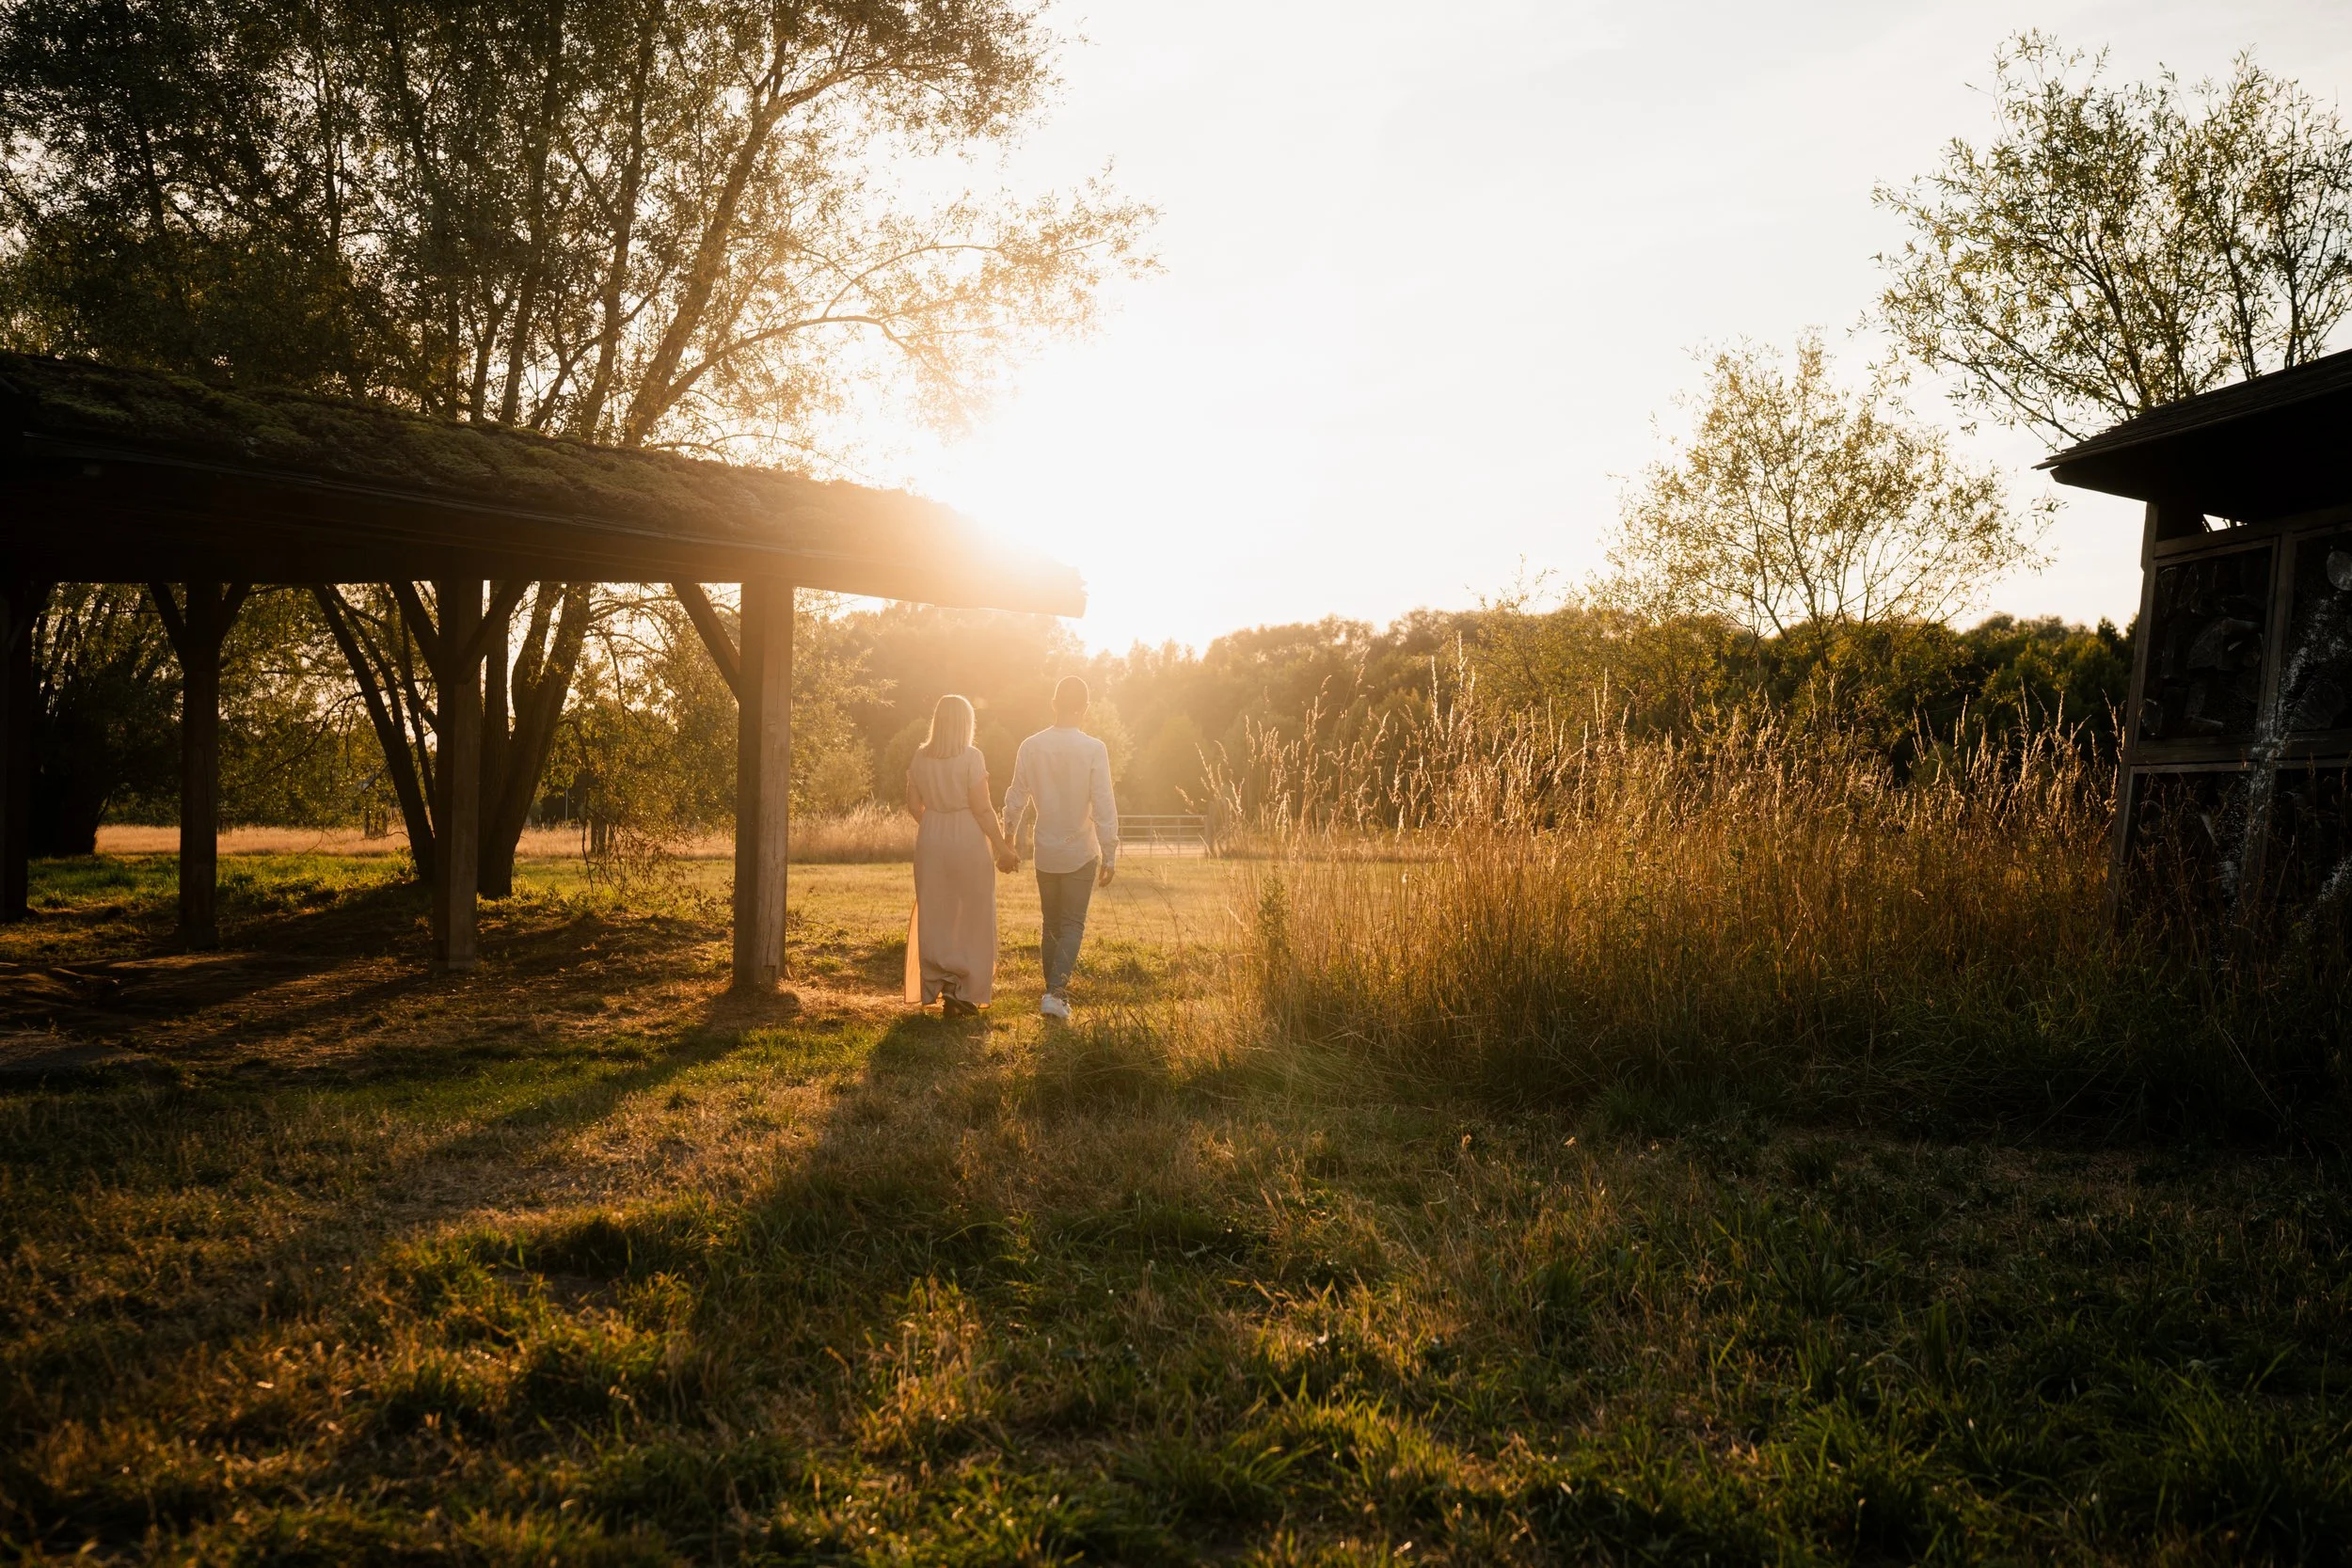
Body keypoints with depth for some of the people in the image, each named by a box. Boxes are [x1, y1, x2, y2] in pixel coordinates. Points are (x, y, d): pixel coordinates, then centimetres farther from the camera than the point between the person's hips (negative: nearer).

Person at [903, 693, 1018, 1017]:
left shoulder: (920, 758, 3)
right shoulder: (971, 757, -12)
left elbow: (914, 805, 9)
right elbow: (982, 809, -14)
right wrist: (1002, 848, -7)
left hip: (930, 841, 5)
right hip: (968, 842, -4)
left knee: (934, 917, 12)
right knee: (971, 918, 5)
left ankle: (937, 983, 13)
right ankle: (964, 990, 3)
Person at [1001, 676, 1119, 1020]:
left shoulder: (1030, 747, -4)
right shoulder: (1093, 749, -13)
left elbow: (1015, 800, 4)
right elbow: (1104, 807, -14)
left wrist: (1008, 841, 19)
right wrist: (1109, 856, -8)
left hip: (1046, 852, 3)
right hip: (1081, 853, -3)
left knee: (1050, 924, 16)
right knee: (1073, 924, 3)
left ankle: (1055, 991, 21)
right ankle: (1056, 990, -13)